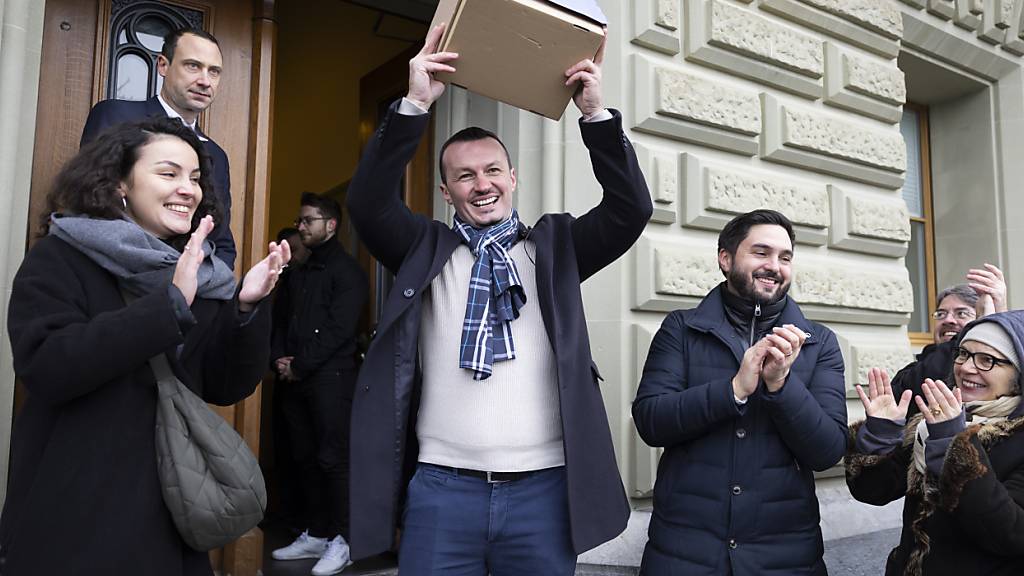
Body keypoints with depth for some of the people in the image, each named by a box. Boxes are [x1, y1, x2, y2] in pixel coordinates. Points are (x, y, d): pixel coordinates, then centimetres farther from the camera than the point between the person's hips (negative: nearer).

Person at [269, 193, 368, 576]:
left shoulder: (347, 271, -4)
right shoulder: (297, 274, 19)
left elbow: (338, 329, -13)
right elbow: (279, 320, 17)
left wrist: (300, 365, -12)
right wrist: (280, 359, -1)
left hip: (330, 378, -7)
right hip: (295, 379, 7)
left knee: (333, 458, -6)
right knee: (305, 458, 11)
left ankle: (341, 540, 4)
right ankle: (315, 534, 22)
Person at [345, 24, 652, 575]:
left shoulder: (553, 245, 9)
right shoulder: (427, 250, 8)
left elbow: (630, 210, -2)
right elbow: (368, 203, -6)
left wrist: (596, 114, -10)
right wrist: (415, 105, -13)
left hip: (543, 487, 1)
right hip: (442, 486, 0)